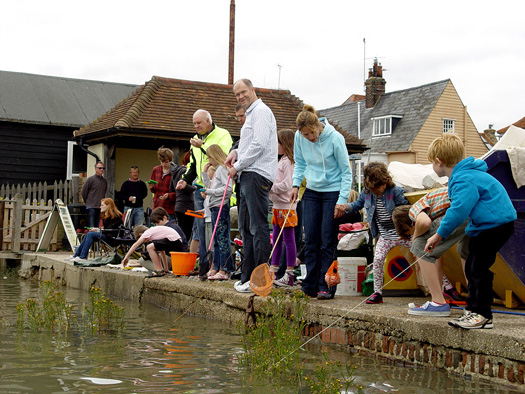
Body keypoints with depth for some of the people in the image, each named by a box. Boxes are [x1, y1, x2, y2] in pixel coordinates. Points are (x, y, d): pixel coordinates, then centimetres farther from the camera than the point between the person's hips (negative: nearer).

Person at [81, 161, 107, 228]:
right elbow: (83, 192, 0)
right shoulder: (90, 179, -4)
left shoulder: (104, 181, 12)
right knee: (91, 227, -7)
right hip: (91, 207, -5)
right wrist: (87, 202, 7)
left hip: (101, 207, 5)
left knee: (97, 227, 6)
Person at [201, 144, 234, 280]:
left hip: (221, 206, -11)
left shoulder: (223, 168, -9)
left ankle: (224, 270, -10)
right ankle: (216, 268, 18)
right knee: (216, 240, 13)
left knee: (222, 238, -10)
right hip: (214, 208, 11)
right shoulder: (217, 170, 20)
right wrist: (205, 172, 21)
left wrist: (210, 192, -16)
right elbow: (209, 187, 29)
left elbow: (228, 188, -20)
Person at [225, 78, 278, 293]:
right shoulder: (251, 114, 25)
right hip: (248, 176, 11)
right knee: (246, 227, 11)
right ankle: (248, 276, 16)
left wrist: (238, 166, -10)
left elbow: (259, 145, -18)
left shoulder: (261, 111, -8)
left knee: (258, 226, -11)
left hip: (257, 175, -11)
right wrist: (235, 153, 11)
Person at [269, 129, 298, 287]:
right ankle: (273, 271, 19)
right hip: (278, 206, 10)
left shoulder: (289, 161, -12)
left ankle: (289, 275, -2)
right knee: (276, 239, 13)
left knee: (289, 239, -5)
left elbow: (286, 185, -19)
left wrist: (270, 188, -12)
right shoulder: (282, 160, 18)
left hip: (286, 207, -10)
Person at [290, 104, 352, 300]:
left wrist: (342, 200, -16)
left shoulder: (335, 138, -18)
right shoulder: (299, 138, -5)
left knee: (328, 242, -5)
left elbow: (346, 172, -12)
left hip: (333, 192, -5)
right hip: (312, 192, 5)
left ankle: (326, 287, 1)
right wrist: (296, 185, -1)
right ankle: (310, 285, 9)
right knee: (311, 240, 3)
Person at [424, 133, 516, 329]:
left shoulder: (464, 180, -22)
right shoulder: (462, 175, 13)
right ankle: (473, 309, 20)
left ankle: (482, 315, -5)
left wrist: (439, 235, -21)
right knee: (471, 268, 13)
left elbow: (459, 210, -29)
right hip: (485, 225, 11)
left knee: (479, 268, -11)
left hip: (496, 223, -11)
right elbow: (459, 208, 22)